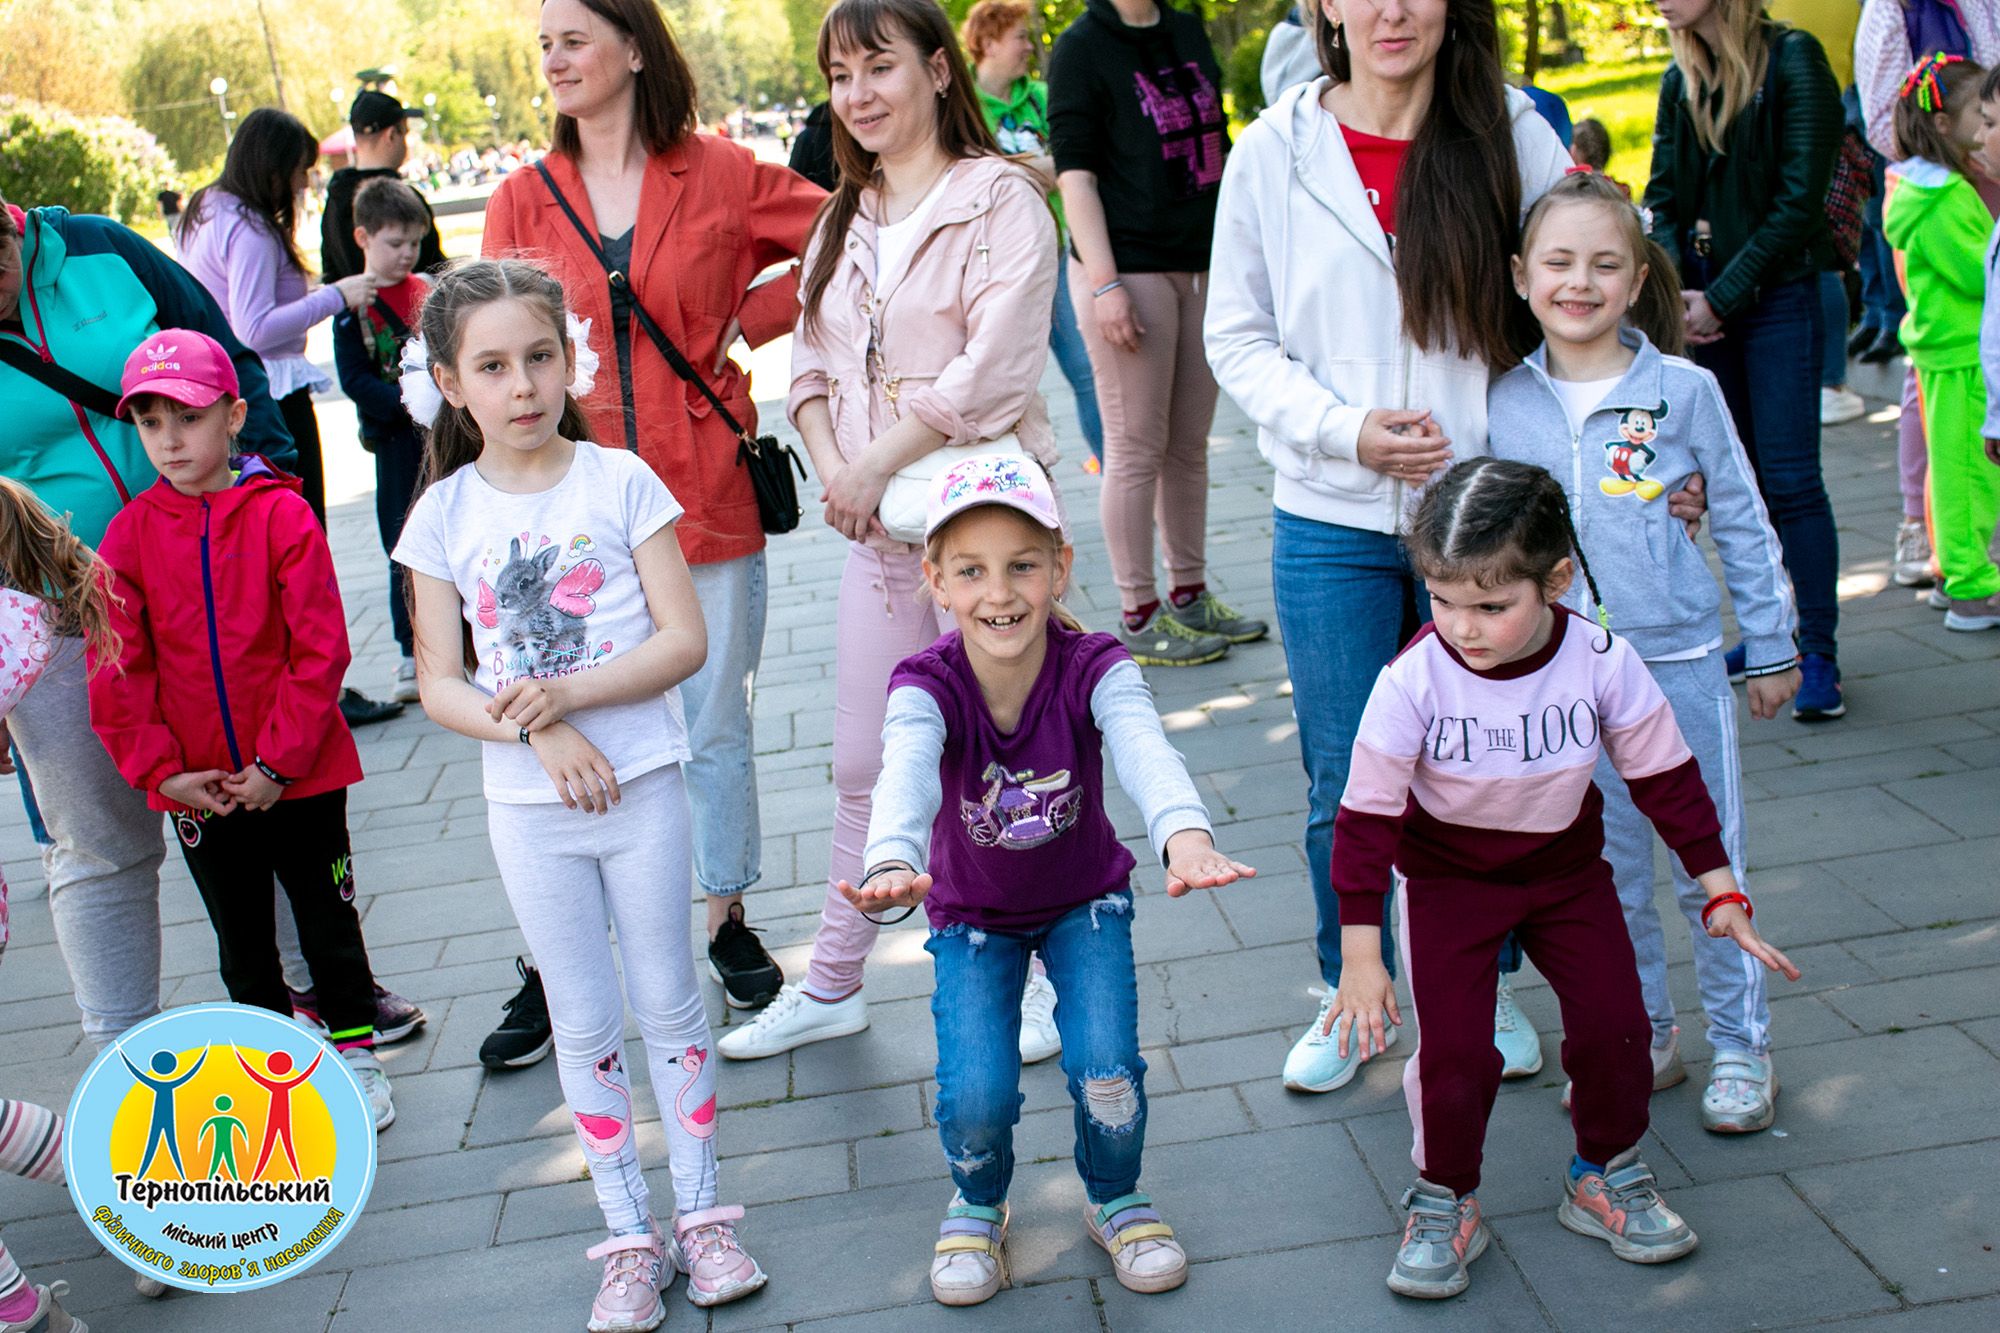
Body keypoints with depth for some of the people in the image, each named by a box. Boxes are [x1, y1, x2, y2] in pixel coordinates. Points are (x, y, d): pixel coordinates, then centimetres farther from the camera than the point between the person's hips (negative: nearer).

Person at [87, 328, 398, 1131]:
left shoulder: (282, 515, -11)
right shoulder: (129, 535, -2)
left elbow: (320, 650, -12)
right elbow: (117, 670, -1)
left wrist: (279, 761, -14)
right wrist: (162, 770, -8)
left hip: (300, 777, -3)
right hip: (197, 786, 3)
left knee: (328, 921, 11)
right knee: (240, 938, 16)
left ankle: (356, 1053, 29)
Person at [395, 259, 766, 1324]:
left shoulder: (620, 482, -5)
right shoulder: (445, 513, -1)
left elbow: (684, 639, -9)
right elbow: (440, 684, -1)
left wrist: (566, 694, -19)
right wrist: (538, 734, -17)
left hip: (642, 787, -1)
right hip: (527, 809, 1)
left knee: (667, 1005, 9)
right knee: (584, 1026, 10)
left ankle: (702, 1213, 24)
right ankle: (630, 1236, 23)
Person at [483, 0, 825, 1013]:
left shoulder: (719, 175, 2)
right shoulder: (524, 201, 6)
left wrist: (750, 320, -1)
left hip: (705, 498, -1)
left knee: (715, 723, 10)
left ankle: (727, 920, 28)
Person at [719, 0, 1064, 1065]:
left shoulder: (1000, 200, -8)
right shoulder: (843, 218, 14)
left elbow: (995, 371, -18)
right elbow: (812, 366, 12)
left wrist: (877, 464, -15)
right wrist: (834, 472, -5)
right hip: (876, 530, 6)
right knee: (864, 768, 13)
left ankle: (1041, 973, 21)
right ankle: (832, 985, 25)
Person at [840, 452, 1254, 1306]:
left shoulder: (1095, 668, -26)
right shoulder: (927, 686, -26)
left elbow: (1144, 751, -46)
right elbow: (907, 775, -47)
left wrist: (1185, 835, -69)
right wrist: (892, 863, -70)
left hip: (1085, 900, 0)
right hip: (971, 914, 0)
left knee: (1106, 1066, -19)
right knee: (975, 1097, -16)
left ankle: (1114, 1201, 15)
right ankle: (978, 1206, 20)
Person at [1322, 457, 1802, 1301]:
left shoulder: (1602, 662, -21)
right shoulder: (1413, 681, -27)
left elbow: (1666, 777, -6)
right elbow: (1367, 817, -18)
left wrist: (1720, 892, -3)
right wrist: (1360, 956, -17)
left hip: (1564, 867, 2)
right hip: (1446, 878, -2)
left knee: (1614, 1025, -3)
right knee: (1454, 1050, -10)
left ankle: (1607, 1180, 23)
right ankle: (1442, 1202, 15)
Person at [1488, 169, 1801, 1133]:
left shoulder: (1684, 391, -6)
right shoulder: (1504, 404, -1)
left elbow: (1743, 524, 2)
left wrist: (1772, 647, 5)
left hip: (1681, 664, -2)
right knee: (1606, 874, 12)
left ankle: (1740, 1047, 24)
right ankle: (1643, 1036, 30)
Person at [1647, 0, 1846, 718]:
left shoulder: (1792, 60, -8)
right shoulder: (1680, 81, 9)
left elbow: (1798, 203, -13)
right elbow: (1663, 195, 10)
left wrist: (1722, 298, -14)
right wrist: (1675, 291, -6)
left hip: (1778, 295, -6)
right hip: (1706, 302, 6)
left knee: (1791, 479, -7)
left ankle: (1818, 655, -2)